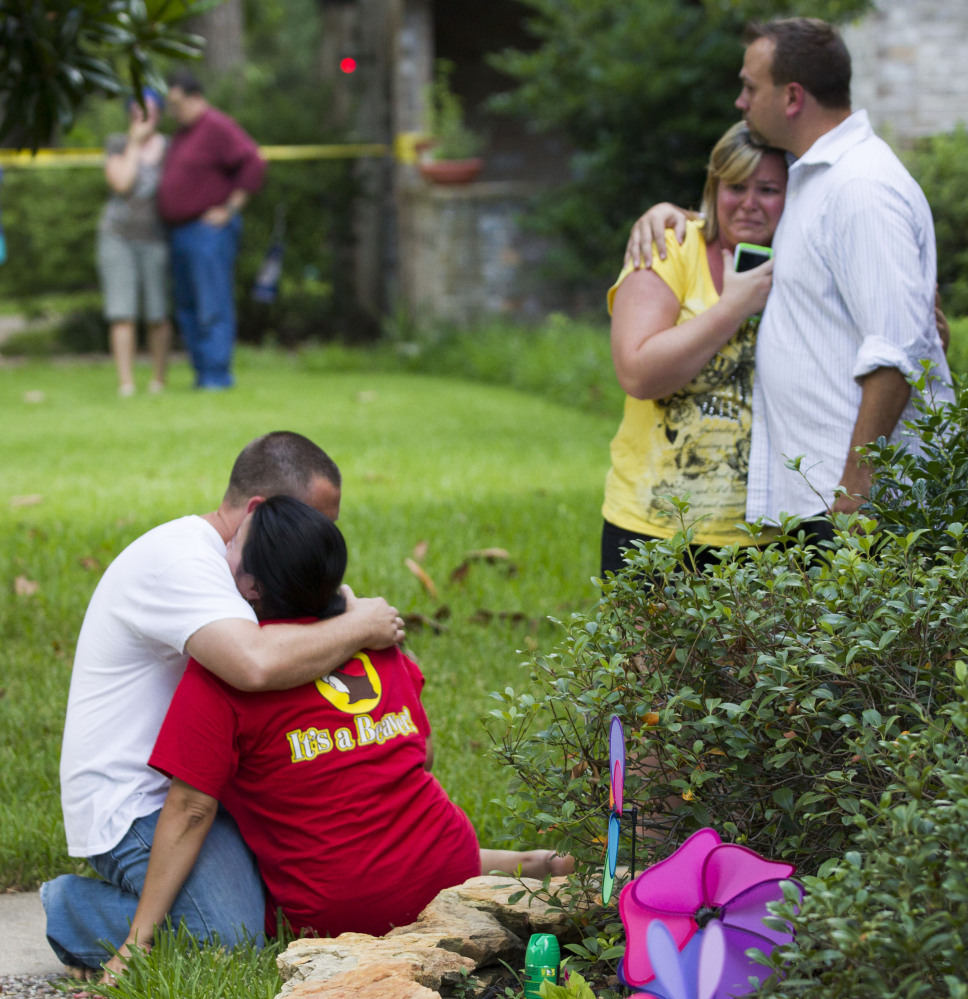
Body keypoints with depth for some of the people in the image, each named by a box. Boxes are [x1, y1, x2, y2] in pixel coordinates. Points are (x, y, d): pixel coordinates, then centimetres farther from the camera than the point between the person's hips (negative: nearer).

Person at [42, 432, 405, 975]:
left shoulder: (217, 560, 13)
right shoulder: (179, 560, -21)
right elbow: (257, 665, -37)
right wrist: (358, 627, -22)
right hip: (135, 803, -10)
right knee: (233, 943, -24)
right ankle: (73, 912, 0)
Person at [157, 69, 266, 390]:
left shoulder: (217, 128, -11)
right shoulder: (183, 132, 18)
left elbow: (254, 164, -19)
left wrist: (230, 209, -17)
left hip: (210, 231, -10)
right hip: (180, 232, 10)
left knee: (213, 308, -10)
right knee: (187, 309, 9)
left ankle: (217, 375, -10)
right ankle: (203, 374, 12)